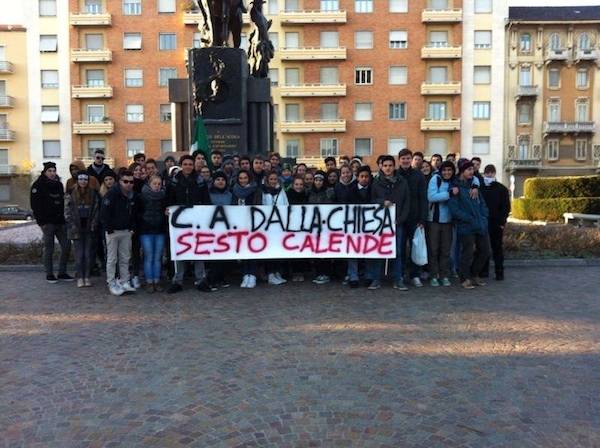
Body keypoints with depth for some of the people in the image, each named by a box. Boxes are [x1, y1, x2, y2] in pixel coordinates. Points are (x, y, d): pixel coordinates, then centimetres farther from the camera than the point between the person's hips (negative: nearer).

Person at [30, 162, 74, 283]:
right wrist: (41, 222, -13)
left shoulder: (58, 184, 15)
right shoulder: (38, 185, -3)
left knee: (66, 246, 3)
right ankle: (49, 274, 9)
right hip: (48, 222, -6)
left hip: (60, 222, 6)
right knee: (49, 249, -1)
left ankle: (62, 273, 13)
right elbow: (35, 205, -8)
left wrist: (64, 217, 10)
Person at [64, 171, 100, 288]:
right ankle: (80, 277, 6)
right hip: (77, 229, -1)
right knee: (79, 254, -2)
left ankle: (87, 277, 11)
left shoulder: (93, 193, 6)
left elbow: (96, 210, 6)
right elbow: (67, 212, 0)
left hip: (89, 228, 1)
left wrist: (93, 224, -4)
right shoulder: (70, 194, 2)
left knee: (89, 253, 2)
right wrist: (73, 226, -8)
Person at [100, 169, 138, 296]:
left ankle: (124, 282, 18)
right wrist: (109, 229, -14)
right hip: (113, 231, -5)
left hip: (126, 231, 5)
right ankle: (111, 284, 11)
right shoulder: (112, 193, -13)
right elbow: (104, 212, -15)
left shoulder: (134, 195, 5)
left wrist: (132, 227, 6)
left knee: (125, 258, 9)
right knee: (112, 259, 2)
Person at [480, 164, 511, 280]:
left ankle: (499, 272, 9)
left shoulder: (502, 189, 3)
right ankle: (483, 271, 15)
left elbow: (506, 207, 0)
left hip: (496, 224, -1)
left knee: (497, 248, 4)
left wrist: (502, 222, -8)